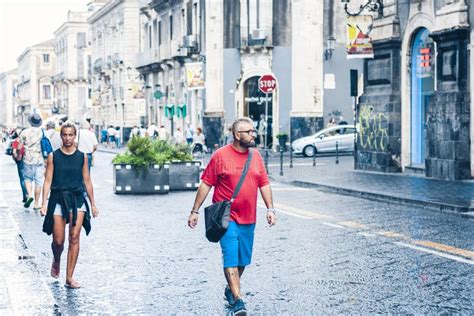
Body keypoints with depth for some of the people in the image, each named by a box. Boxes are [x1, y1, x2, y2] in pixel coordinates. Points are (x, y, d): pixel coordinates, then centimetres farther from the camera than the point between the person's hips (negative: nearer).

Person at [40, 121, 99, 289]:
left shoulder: (82, 157, 5)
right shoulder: (53, 156, 1)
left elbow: (87, 181, 10)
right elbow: (48, 181, 1)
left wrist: (93, 204, 11)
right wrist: (44, 203, -6)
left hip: (77, 199, 1)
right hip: (58, 199, -1)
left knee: (74, 238, -6)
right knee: (58, 240, -1)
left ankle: (69, 278, 1)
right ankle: (56, 261, 34)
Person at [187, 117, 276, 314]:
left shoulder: (256, 155, 8)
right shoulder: (221, 156, -7)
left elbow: (264, 184, 12)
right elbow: (206, 184, -4)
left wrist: (270, 209, 3)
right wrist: (195, 211, -4)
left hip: (248, 218, 5)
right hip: (227, 217, -5)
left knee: (243, 259, 13)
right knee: (231, 257, -12)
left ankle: (230, 290, 35)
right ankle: (238, 300, -14)